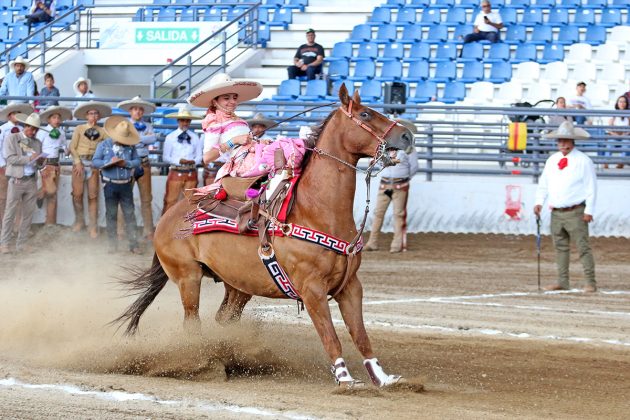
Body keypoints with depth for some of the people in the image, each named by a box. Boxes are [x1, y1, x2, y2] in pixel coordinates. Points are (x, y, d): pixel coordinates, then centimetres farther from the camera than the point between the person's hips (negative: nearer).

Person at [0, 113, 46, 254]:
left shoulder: (37, 142, 13)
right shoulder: (12, 138, 0)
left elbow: (38, 163, 14)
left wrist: (40, 161, -9)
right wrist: (29, 158, -17)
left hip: (31, 181, 5)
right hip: (17, 180, -5)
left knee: (28, 213, 3)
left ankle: (21, 243, 9)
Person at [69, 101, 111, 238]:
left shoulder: (101, 131, 8)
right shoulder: (79, 129, 5)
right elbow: (72, 147, 1)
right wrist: (78, 162, -8)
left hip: (94, 164, 1)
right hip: (79, 162, -1)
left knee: (93, 196, -1)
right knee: (77, 194, -1)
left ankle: (93, 226, 3)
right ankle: (79, 220, 16)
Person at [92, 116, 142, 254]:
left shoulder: (130, 147, 3)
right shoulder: (103, 145, -1)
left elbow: (137, 162, 4)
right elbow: (95, 161, -3)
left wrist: (126, 163, -16)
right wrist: (109, 162, -19)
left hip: (126, 184, 1)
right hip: (110, 185, -1)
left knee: (129, 214, 2)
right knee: (111, 214, 6)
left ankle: (133, 244, 5)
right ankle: (112, 244, 13)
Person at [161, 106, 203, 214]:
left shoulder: (195, 138, 7)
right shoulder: (170, 137, 3)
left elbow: (200, 156, 7)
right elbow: (166, 157, 0)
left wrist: (194, 161, -16)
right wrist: (179, 161, -15)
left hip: (191, 173, 2)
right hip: (175, 172, -2)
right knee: (170, 201, -4)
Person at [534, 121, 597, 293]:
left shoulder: (583, 161, -4)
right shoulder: (552, 160, 13)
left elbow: (591, 187, -6)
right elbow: (543, 183, 18)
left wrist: (589, 211, -11)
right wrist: (539, 202, 3)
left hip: (575, 213, -6)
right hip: (556, 213, 6)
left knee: (583, 247, -7)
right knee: (561, 247, 10)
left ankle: (591, 283, -7)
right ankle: (562, 282, 16)